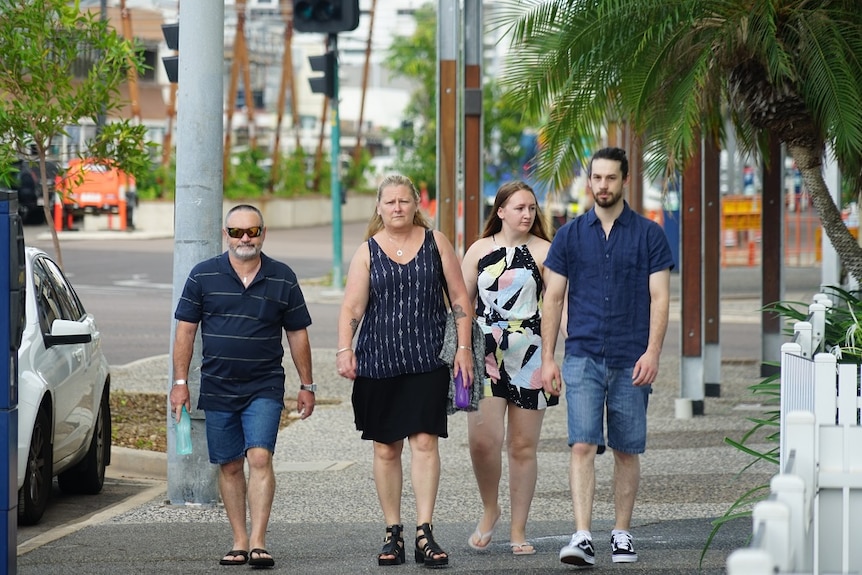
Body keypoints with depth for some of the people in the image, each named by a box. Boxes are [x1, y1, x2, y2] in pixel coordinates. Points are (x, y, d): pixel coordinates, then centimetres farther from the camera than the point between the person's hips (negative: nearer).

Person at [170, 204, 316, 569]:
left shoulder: (283, 279, 3)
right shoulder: (203, 276, 2)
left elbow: (297, 334, 9)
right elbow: (185, 331, 4)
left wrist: (307, 385, 9)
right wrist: (180, 381, -2)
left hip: (265, 388, -1)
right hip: (218, 389, 1)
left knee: (260, 459, -14)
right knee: (229, 466, 7)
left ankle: (258, 543, -17)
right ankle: (239, 542, 15)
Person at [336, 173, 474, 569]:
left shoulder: (435, 242, 6)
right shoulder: (367, 252, 5)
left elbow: (459, 296, 7)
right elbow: (352, 306, -1)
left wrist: (463, 347, 1)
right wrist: (345, 349, -15)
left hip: (427, 359, -1)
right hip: (378, 362, 1)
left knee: (425, 441, -11)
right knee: (385, 448, 5)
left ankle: (425, 535, -11)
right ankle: (393, 533, 14)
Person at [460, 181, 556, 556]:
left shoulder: (543, 251, 2)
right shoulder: (480, 250, 9)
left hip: (529, 355, -1)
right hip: (486, 355, 1)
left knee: (523, 446, 4)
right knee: (482, 438, -12)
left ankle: (518, 530, 14)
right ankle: (489, 510, 14)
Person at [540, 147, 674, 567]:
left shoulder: (649, 235, 3)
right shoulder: (569, 236, 7)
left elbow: (659, 297, 0)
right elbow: (553, 299, 8)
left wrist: (652, 352, -11)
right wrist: (547, 358, 1)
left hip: (631, 361, 0)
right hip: (583, 357, 0)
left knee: (626, 451, 7)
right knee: (583, 445, -11)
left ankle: (622, 533, 17)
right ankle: (582, 537, -16)